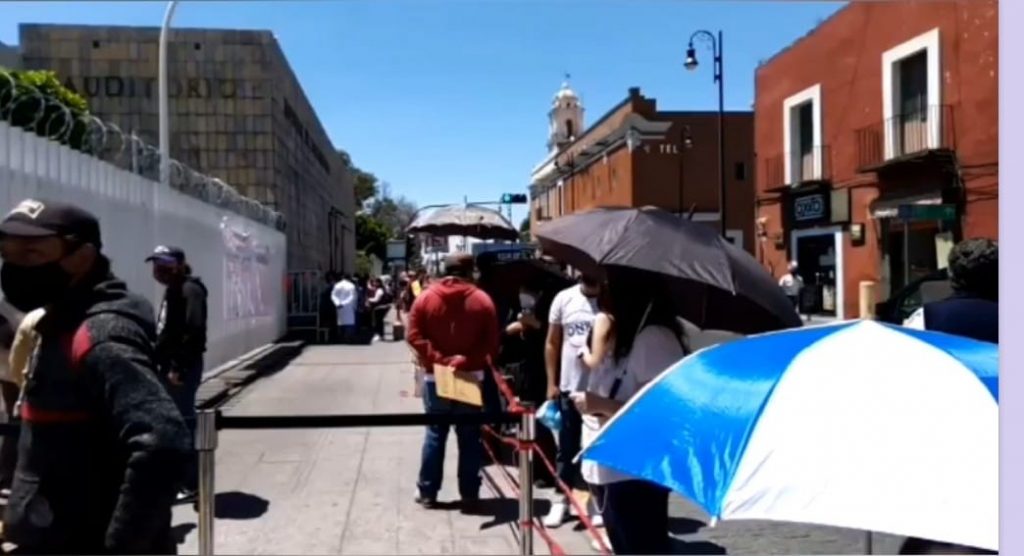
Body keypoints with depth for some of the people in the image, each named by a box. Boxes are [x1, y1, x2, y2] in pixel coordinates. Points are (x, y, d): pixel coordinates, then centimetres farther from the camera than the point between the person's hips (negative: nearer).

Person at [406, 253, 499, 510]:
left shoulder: (426, 297, 1)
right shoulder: (482, 300, -2)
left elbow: (414, 336, -6)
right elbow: (492, 343, -8)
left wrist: (438, 359, -9)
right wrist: (467, 360, -10)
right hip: (471, 377, -1)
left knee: (435, 434, 11)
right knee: (470, 437, 6)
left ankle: (427, 492, 17)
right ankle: (469, 495, 10)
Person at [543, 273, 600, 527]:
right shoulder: (564, 299, 2)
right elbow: (552, 343, 7)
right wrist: (551, 383, 3)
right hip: (570, 387, 2)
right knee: (567, 447, 12)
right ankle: (562, 499, 24)